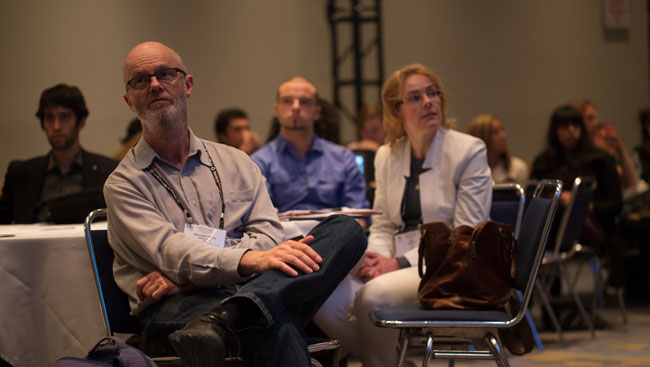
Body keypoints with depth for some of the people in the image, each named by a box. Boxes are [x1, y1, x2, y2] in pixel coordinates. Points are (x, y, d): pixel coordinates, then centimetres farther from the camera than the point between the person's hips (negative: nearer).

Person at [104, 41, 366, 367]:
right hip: (175, 309, -6)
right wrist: (249, 260, -27)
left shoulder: (236, 163, 24)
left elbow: (268, 235, 8)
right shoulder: (124, 184, 11)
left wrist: (185, 275, -9)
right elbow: (169, 250, -7)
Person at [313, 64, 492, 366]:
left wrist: (401, 263, -17)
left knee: (374, 294, -34)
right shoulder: (387, 156, 14)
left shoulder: (469, 150, -3)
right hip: (399, 265, 5)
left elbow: (466, 236, -8)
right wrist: (375, 259, -9)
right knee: (325, 298, -24)